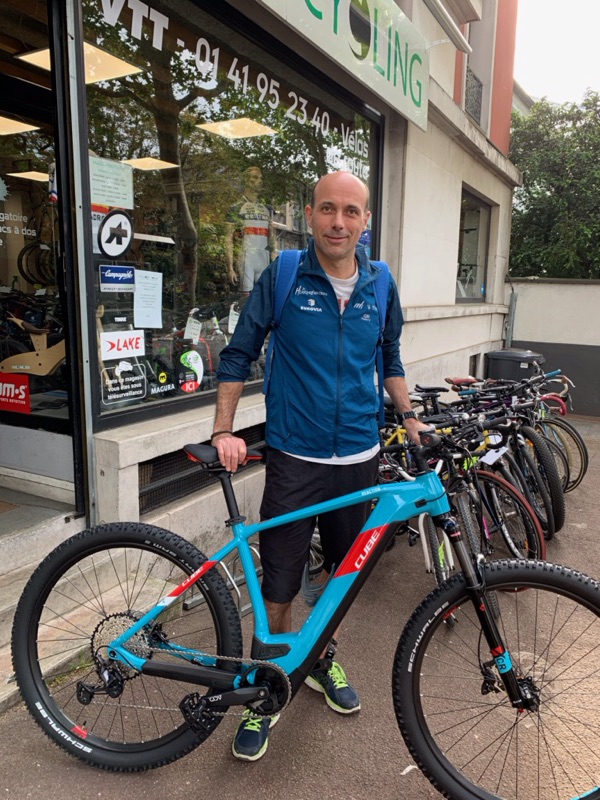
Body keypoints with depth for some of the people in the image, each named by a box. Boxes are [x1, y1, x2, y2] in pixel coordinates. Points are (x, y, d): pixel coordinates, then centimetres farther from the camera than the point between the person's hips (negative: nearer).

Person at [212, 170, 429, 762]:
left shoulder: (380, 284, 3)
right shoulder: (283, 275, -6)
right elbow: (239, 355, -2)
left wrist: (411, 422, 10)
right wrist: (224, 431, -10)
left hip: (359, 456, 4)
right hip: (295, 457, -3)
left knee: (343, 572, 18)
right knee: (279, 584, 4)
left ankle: (321, 661, 43)